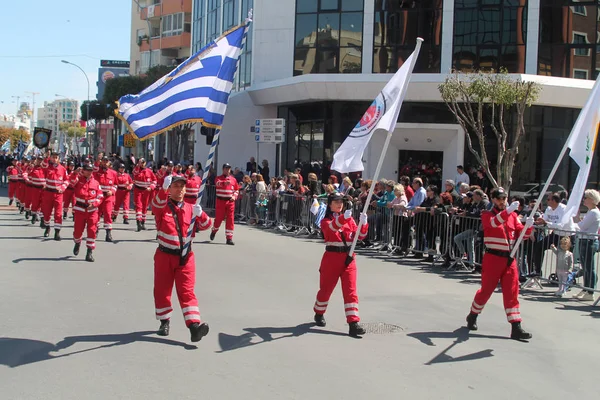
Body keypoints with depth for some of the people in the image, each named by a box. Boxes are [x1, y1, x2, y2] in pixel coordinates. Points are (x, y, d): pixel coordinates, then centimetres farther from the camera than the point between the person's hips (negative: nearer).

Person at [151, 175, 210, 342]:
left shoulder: (190, 209, 6)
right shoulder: (161, 207, -1)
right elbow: (157, 203, -25)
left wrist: (200, 214, -20)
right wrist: (164, 188, -45)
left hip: (185, 257, 1)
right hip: (165, 255, 0)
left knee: (187, 291, -6)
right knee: (162, 290, 9)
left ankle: (194, 325, -16)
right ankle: (164, 322, 27)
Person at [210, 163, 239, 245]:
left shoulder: (233, 179, 11)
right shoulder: (219, 178, 0)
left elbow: (237, 190, 19)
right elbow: (217, 183, -24)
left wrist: (234, 196, -1)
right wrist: (224, 183, -45)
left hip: (230, 201, 2)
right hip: (220, 201, -2)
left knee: (230, 219, -2)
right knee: (219, 218, 4)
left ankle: (229, 238, 1)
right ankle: (214, 231, 33)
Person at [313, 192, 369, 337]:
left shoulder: (349, 220, 11)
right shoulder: (325, 221, -1)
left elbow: (360, 236, 0)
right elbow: (332, 227, -26)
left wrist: (363, 223, -19)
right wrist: (343, 218, -44)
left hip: (348, 258, 3)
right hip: (332, 257, -3)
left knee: (351, 290, -6)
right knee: (326, 288, 11)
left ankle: (353, 323, -10)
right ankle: (319, 314, 38)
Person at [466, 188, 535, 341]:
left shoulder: (513, 215, 11)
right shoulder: (487, 215, -3)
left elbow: (521, 234, 5)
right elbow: (494, 223, -26)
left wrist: (528, 226, -16)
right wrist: (508, 211, -40)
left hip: (509, 258, 4)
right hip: (493, 258, -4)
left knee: (512, 292, 1)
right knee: (486, 289, 5)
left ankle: (516, 328, 1)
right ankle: (472, 316, 29)